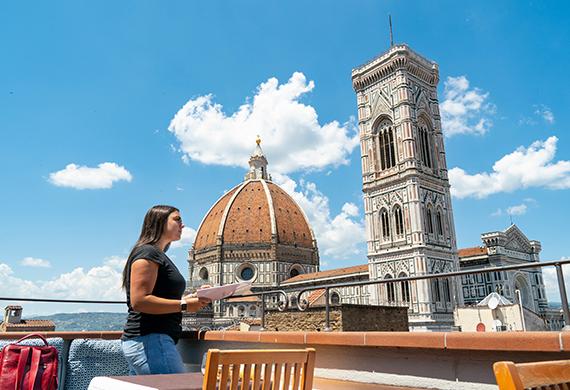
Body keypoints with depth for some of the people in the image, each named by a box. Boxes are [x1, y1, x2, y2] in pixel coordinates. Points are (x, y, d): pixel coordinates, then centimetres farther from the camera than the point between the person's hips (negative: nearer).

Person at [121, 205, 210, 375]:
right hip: (150, 340, -10)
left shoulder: (159, 256, 22)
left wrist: (190, 298, 10)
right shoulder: (147, 252, -9)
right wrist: (184, 305, -17)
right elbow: (139, 301, -19)